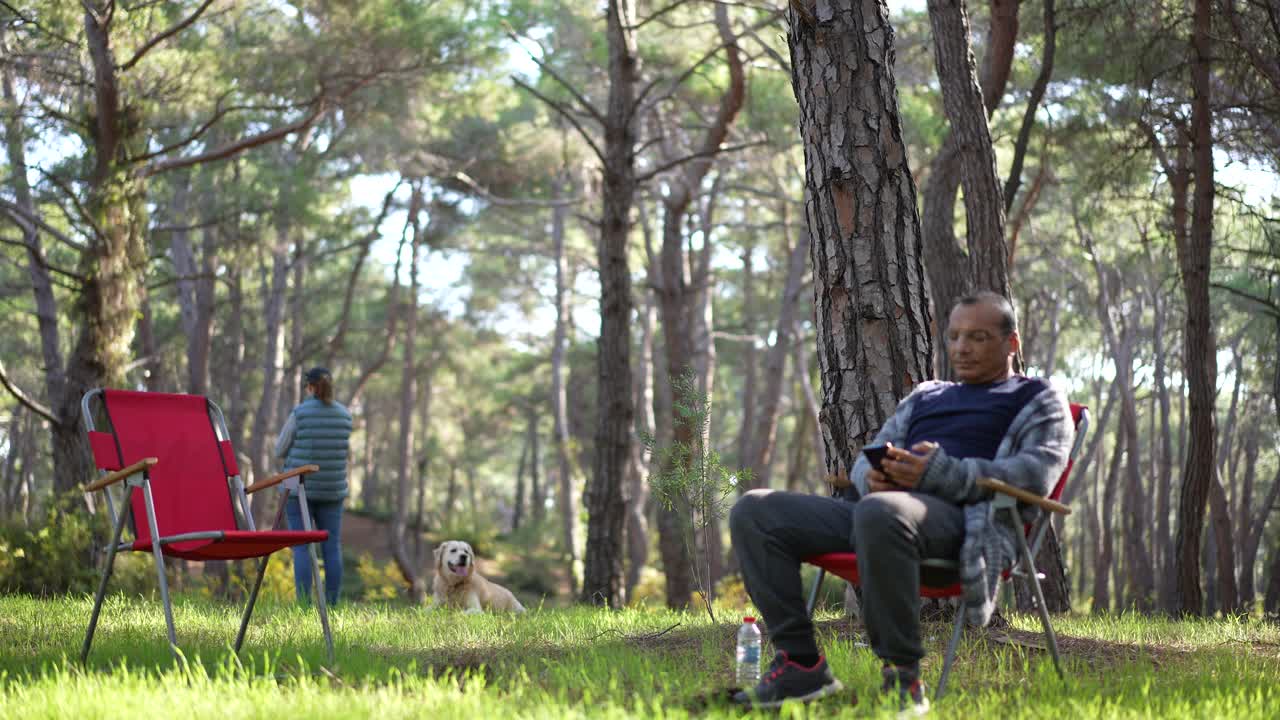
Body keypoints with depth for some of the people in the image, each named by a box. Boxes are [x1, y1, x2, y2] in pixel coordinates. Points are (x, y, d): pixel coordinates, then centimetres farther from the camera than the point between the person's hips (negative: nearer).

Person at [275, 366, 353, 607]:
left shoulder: (299, 413, -10)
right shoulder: (344, 415, 3)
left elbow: (281, 451, -2)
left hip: (300, 487, -4)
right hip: (332, 489, 4)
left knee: (301, 547, -2)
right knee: (332, 548, 6)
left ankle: (304, 605, -6)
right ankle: (331, 604, 5)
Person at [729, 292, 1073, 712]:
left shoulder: (1037, 401, 17)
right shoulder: (924, 397, 36)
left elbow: (1037, 472, -3)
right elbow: (865, 459, 30)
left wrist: (941, 474, -16)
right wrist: (871, 478, 1)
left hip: (959, 518, -7)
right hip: (878, 504, 7)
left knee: (880, 513, -43)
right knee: (753, 512, -11)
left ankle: (903, 677, -33)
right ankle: (800, 665, -15)